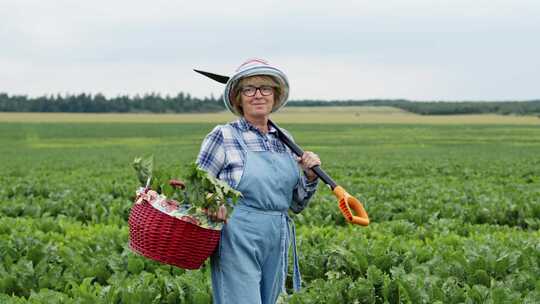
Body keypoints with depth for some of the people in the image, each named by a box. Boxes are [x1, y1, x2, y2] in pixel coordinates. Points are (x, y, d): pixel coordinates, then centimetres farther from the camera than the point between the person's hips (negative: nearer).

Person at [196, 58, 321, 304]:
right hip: (238, 243, -6)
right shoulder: (223, 136, -6)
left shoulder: (284, 140, 10)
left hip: (276, 245, 6)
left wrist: (310, 177, -2)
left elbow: (296, 205, 15)